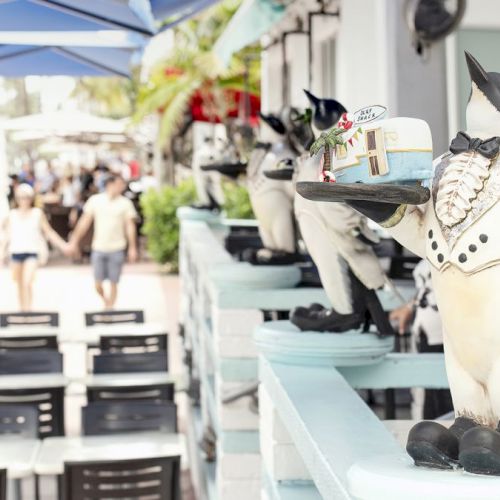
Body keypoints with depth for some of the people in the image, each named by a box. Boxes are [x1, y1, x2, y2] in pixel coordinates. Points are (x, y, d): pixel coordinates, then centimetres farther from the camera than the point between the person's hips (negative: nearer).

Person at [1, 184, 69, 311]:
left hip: (32, 252, -2)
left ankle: (28, 309, -18)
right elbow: (7, 235, 11)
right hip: (16, 252, 2)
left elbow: (49, 232, 7)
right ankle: (22, 310, 21)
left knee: (27, 282, -18)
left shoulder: (38, 213, 3)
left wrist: (63, 246, 1)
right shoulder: (12, 215, 7)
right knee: (20, 285, 9)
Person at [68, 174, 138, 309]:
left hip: (116, 249, -1)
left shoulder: (125, 203, 1)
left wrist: (132, 247, -5)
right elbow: (84, 222, 6)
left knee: (113, 282, 0)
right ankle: (106, 300, 30)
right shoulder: (95, 200, 3)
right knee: (98, 284, 1)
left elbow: (130, 226, 1)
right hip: (99, 248, 1)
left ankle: (110, 308, 13)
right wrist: (74, 241, 4)